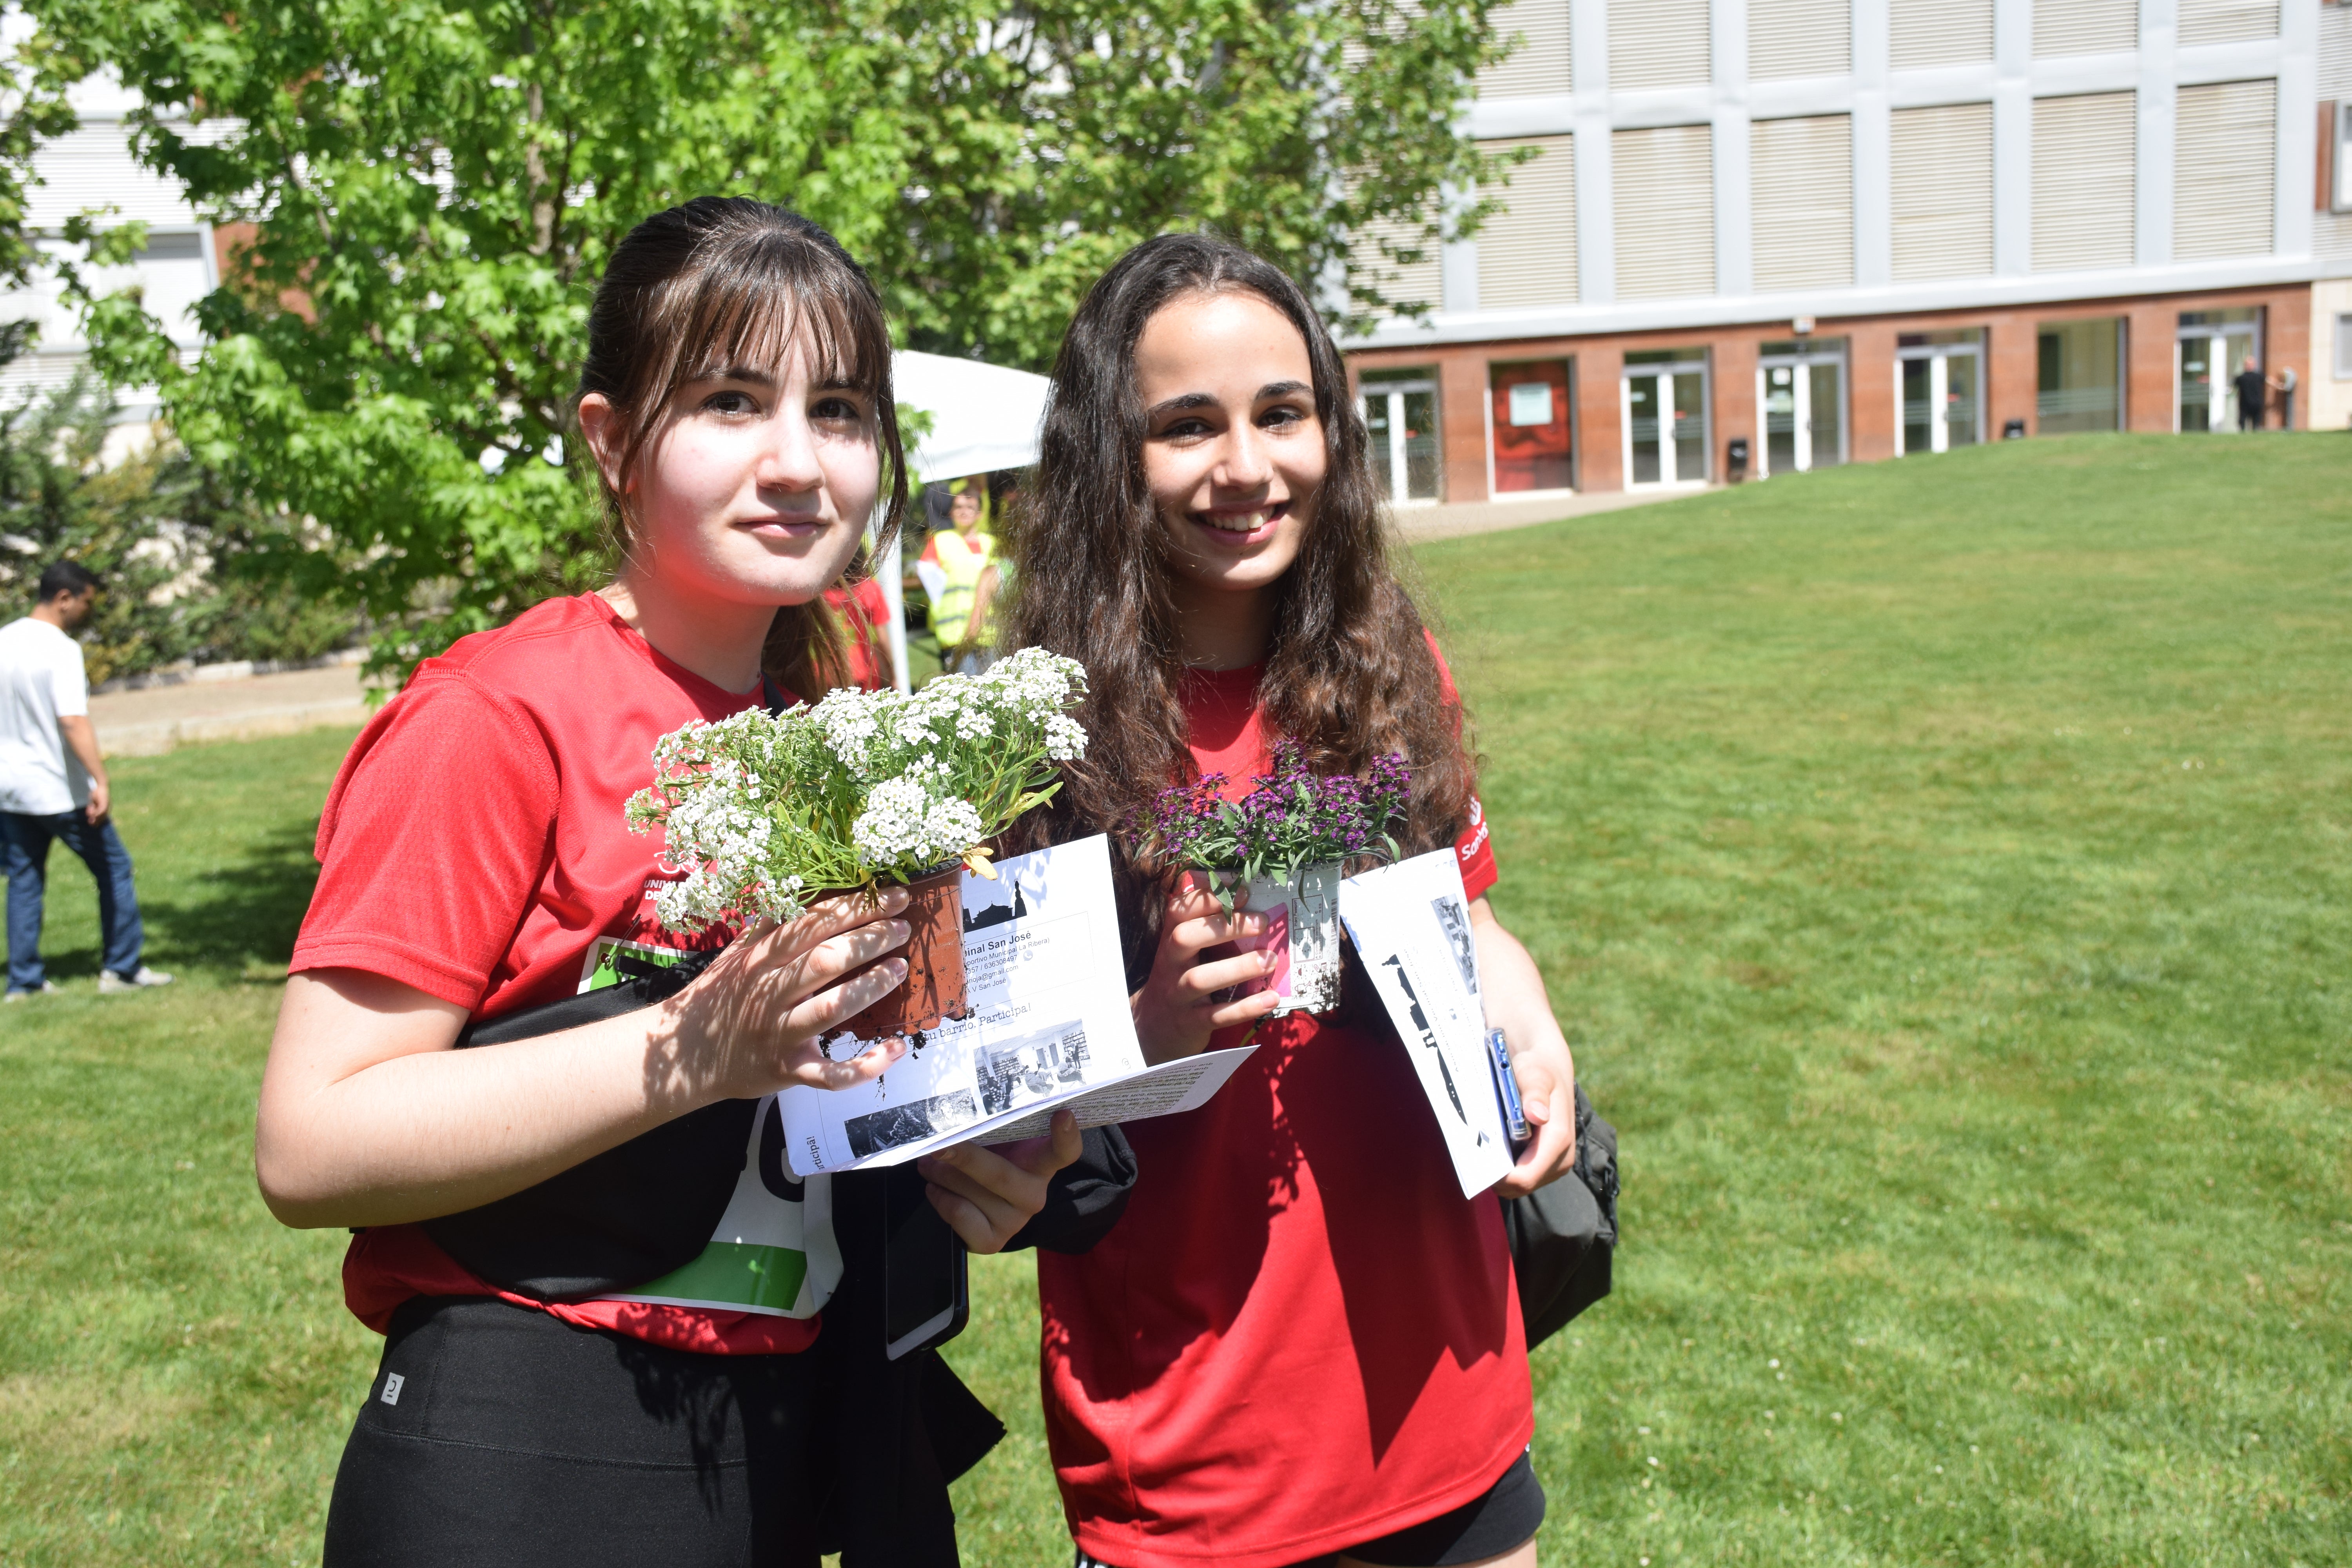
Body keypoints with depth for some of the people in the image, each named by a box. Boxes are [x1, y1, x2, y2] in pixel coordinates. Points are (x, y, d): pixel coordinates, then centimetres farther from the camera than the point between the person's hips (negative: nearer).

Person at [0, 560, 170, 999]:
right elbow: (73, 721, -27)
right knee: (114, 868, 7)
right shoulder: (61, 649, -16)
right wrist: (101, 782, -31)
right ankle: (121, 968, 10)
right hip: (61, 790, -7)